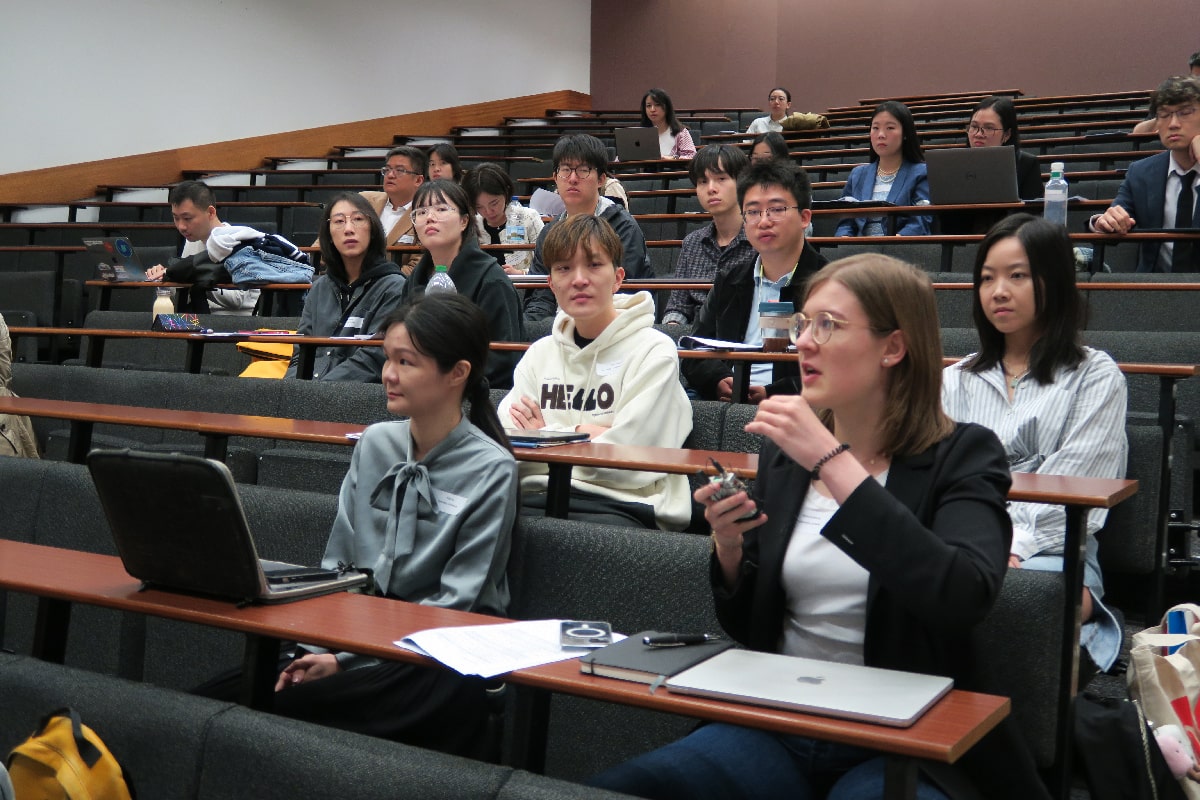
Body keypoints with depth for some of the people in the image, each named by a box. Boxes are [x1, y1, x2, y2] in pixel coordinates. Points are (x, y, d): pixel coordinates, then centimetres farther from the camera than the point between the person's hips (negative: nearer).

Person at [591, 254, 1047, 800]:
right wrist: (729, 548, -8)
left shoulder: (961, 455, -6)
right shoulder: (782, 454, 6)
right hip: (777, 727, 4)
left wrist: (832, 461, -26)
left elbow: (964, 597, -27)